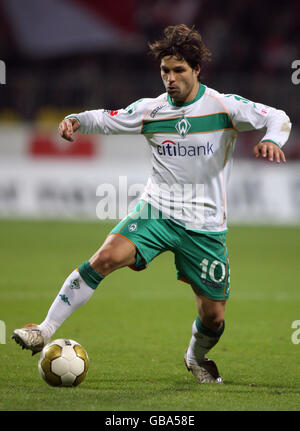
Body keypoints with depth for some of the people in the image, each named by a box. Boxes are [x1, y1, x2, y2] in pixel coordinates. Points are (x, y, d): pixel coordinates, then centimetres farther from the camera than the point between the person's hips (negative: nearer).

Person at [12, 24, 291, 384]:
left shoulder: (224, 106, -4)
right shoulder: (150, 110, 3)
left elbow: (278, 118, -3)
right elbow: (105, 119, 12)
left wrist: (271, 140, -26)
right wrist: (76, 120, -9)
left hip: (205, 224, 0)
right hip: (155, 211, 1)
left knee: (214, 316, 2)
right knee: (107, 256, -27)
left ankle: (197, 357, 38)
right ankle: (45, 331, -24)